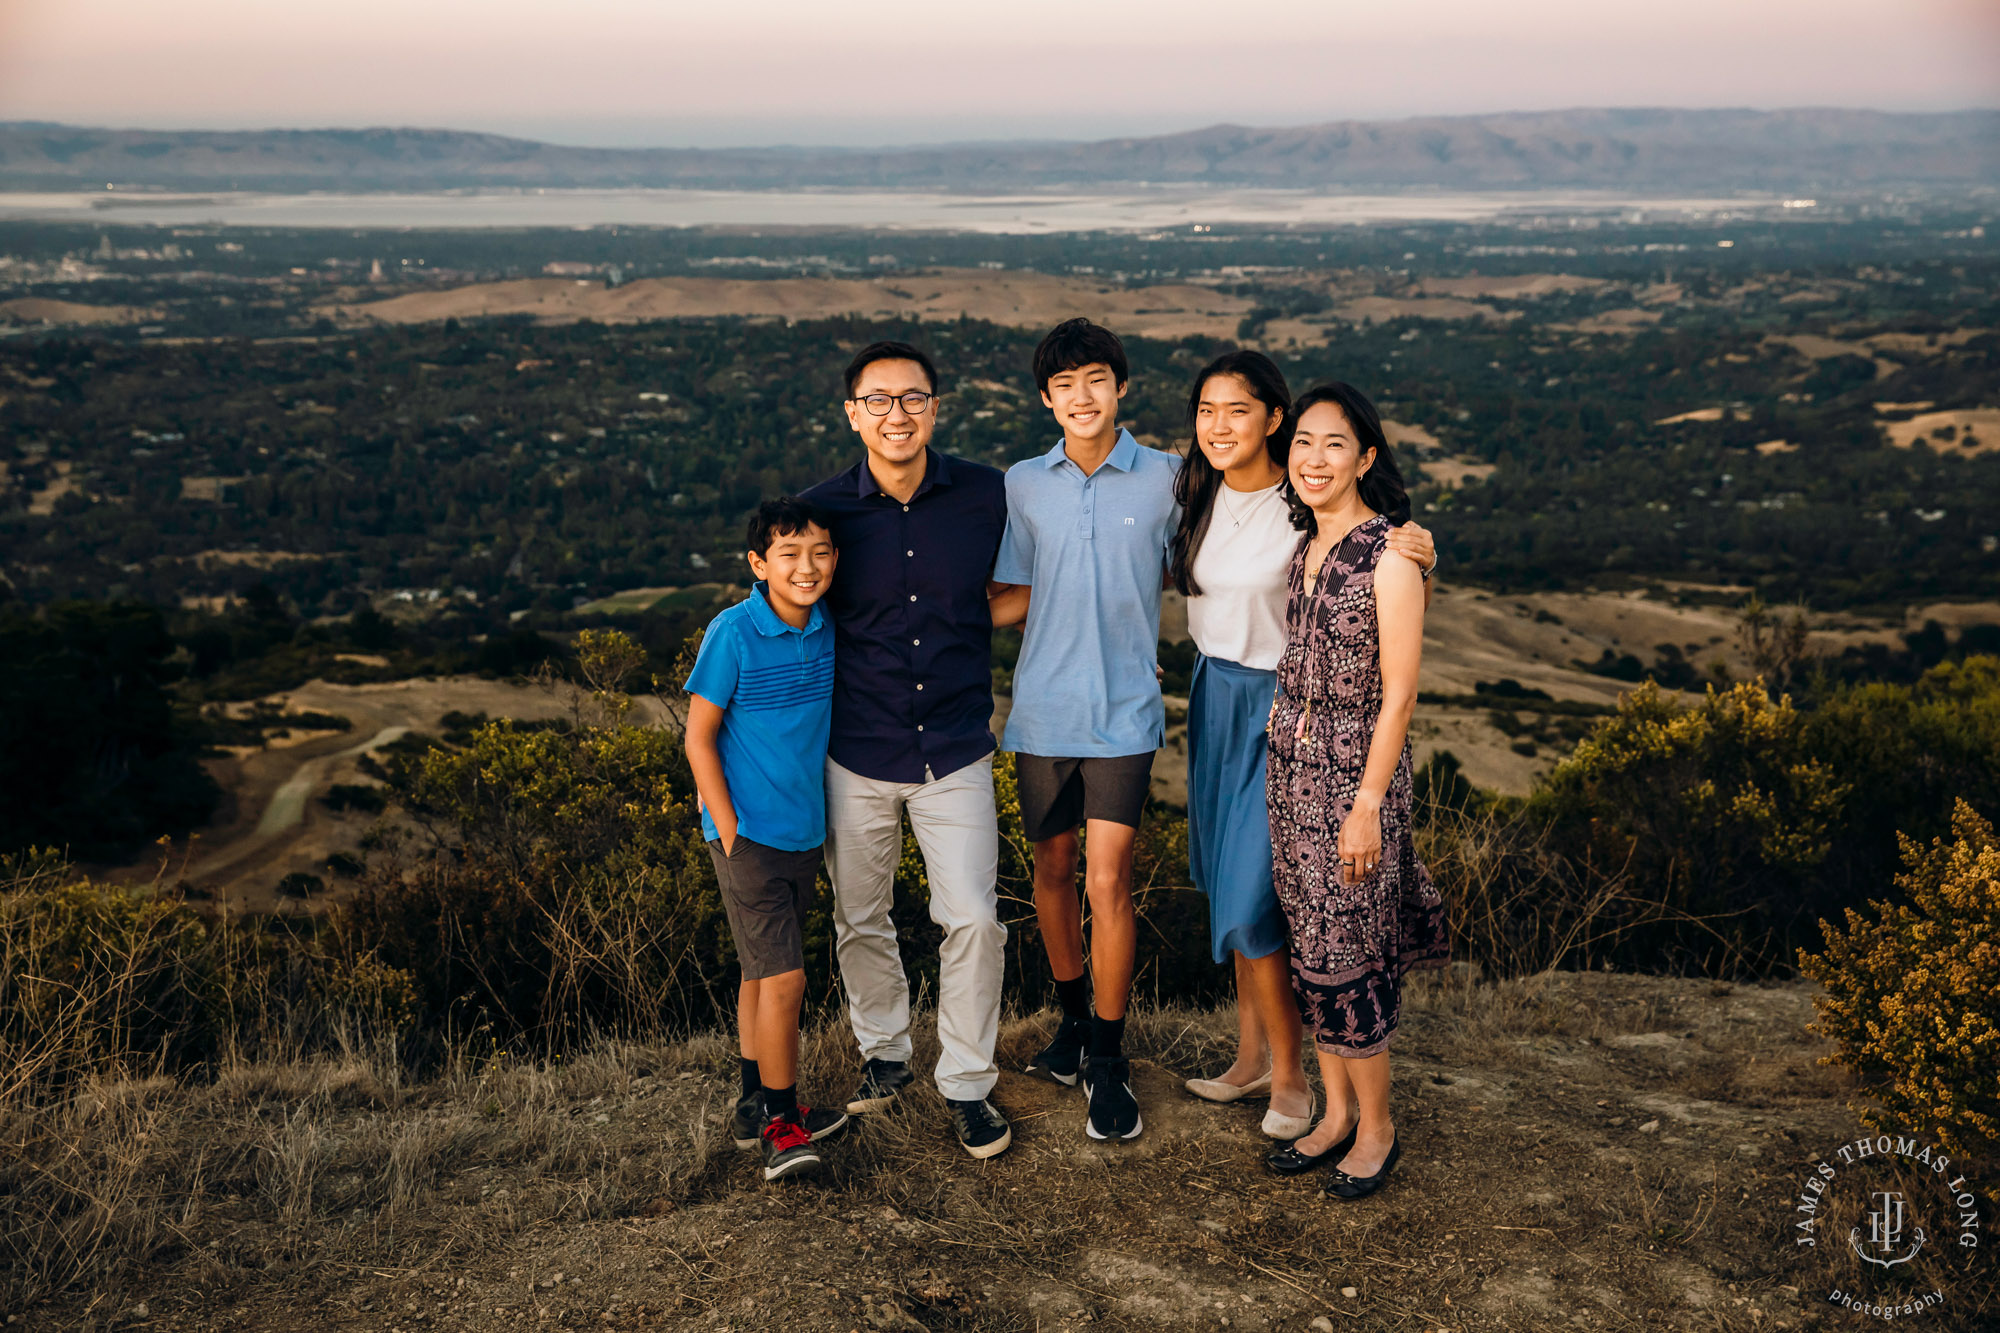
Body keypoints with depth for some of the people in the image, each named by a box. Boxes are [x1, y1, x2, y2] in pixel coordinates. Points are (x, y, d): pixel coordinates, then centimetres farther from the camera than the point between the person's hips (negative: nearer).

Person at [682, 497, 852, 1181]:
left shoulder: (828, 630, 1)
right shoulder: (733, 634, -15)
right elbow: (698, 738, -11)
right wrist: (730, 834, -13)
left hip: (804, 832, 6)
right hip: (749, 833, -6)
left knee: (764, 971, 17)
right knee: (782, 976, -7)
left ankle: (756, 1102, 29)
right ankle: (781, 1124, 6)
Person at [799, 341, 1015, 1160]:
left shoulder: (987, 495, -7)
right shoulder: (825, 510, -7)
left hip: (956, 749, 0)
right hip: (856, 754, 1)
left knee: (973, 919, -3)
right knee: (860, 919, 14)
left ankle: (967, 1084, 15)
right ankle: (883, 1051, 37)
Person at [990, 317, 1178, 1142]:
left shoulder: (1165, 479, -1)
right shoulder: (1023, 485, 5)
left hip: (1124, 710, -3)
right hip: (1043, 707, 3)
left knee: (1107, 883, -7)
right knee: (1052, 870, 14)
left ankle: (1107, 1059, 8)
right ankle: (1074, 1017, 34)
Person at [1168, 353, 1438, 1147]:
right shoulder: (1195, 496, 1)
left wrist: (1419, 563, -32)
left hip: (1278, 705, -7)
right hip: (1212, 695, 7)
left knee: (1249, 897, -6)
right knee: (1226, 885, 14)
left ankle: (1289, 1077, 12)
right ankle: (1251, 1055, 29)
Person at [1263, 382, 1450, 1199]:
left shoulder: (1391, 556, -15)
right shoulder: (1304, 546, 7)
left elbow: (1397, 695, -15)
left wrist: (1367, 806, -16)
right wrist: (1283, 746, 14)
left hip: (1357, 771, -7)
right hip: (1290, 765, 7)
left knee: (1349, 951, 1)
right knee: (1311, 944, 13)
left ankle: (1376, 1128, 20)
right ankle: (1335, 1113, 28)